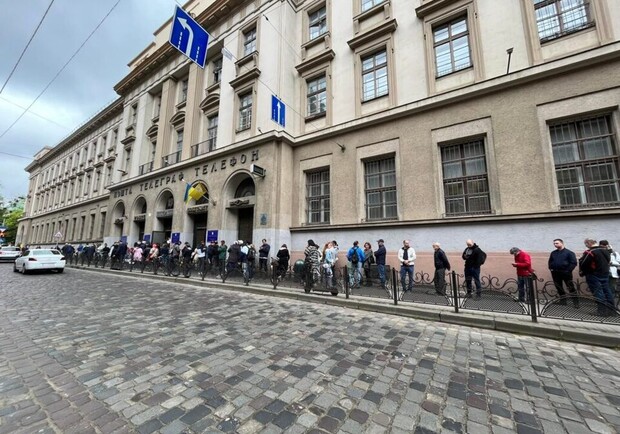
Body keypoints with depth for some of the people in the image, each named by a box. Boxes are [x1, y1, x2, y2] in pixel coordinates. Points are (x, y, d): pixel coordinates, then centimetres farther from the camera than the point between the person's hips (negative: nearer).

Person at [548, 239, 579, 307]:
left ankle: (576, 301, 8)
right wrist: (551, 269, 5)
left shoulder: (569, 252, -3)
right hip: (555, 273, 5)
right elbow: (550, 262, 19)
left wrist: (568, 270, -14)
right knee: (559, 288, 11)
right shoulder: (553, 253, 11)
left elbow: (574, 263, -8)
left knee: (571, 287, -2)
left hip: (565, 273, -5)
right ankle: (563, 300, 22)